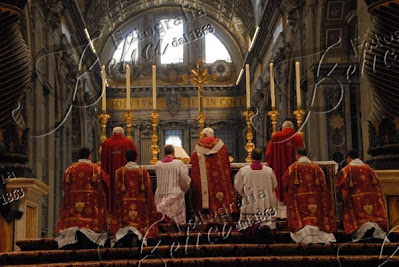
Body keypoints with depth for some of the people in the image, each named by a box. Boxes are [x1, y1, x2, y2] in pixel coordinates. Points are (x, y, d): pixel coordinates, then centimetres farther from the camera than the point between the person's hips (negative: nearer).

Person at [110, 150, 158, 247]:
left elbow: (116, 191, -3)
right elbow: (149, 190, -1)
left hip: (124, 205, 0)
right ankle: (136, 235, -17)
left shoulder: (119, 172, -3)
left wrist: (116, 209, 5)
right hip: (140, 205, 0)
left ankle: (124, 234, -13)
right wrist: (151, 209, 9)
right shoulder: (143, 172, -2)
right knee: (140, 224, 6)